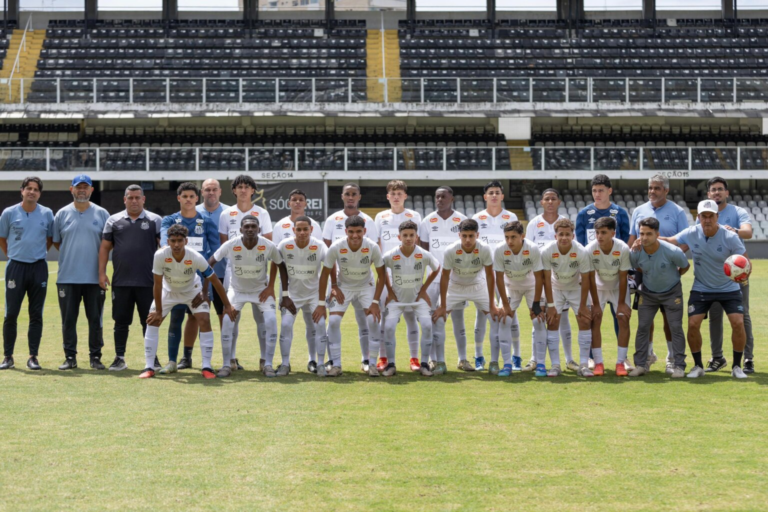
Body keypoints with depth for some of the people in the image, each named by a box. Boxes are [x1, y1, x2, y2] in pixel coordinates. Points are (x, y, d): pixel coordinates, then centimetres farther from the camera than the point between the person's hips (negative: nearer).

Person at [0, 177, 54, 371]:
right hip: (16, 267, -1)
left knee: (36, 314, 3)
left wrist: (39, 254, 9)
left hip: (39, 268, 1)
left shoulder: (47, 214, 4)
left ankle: (33, 356, 9)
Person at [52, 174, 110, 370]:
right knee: (68, 319, 4)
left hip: (95, 277, 0)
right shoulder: (62, 214, 6)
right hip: (67, 277, 0)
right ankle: (70, 357, 12)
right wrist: (72, 254, 6)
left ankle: (95, 356, 11)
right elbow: (55, 242, 13)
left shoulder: (102, 214, 5)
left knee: (95, 318, 3)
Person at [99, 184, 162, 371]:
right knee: (121, 321, 6)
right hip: (120, 282, 2)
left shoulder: (155, 221, 4)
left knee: (149, 321, 4)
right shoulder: (114, 221, 9)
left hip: (148, 282, -1)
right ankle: (119, 358, 14)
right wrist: (102, 272, 2)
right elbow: (105, 247, 10)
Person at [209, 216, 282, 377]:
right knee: (227, 323, -14)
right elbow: (210, 262, -9)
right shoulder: (230, 245, -23)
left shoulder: (268, 246, -22)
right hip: (237, 290, 0)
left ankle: (268, 365, -2)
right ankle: (227, 365, 3)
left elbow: (278, 264, -1)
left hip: (261, 289, 0)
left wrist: (270, 287, -5)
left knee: (271, 322, -16)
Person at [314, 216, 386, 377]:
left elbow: (381, 275, -12)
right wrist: (321, 304, -12)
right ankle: (336, 364, -2)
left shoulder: (372, 247, -24)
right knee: (333, 321, -15)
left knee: (374, 320, -17)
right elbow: (325, 274, -12)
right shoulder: (336, 248, -24)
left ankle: (370, 363, -1)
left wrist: (375, 302, -17)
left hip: (366, 286, 0)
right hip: (343, 286, 0)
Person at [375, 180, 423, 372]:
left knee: (410, 314, 0)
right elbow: (377, 246, 11)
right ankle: (383, 357, 8)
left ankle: (414, 358, 4)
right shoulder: (381, 217, 10)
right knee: (385, 313, 1)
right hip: (386, 273, 1)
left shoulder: (414, 217, 6)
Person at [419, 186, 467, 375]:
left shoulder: (462, 220, 3)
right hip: (434, 278, 0)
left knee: (458, 318, 7)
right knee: (436, 319, -3)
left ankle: (463, 358, 17)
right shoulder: (428, 221, 5)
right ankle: (438, 361, 1)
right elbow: (423, 250, 9)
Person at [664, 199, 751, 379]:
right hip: (701, 289, 1)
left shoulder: (730, 237, -19)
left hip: (729, 288, -1)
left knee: (738, 323, -14)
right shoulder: (691, 233, -13)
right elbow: (670, 242, -7)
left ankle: (737, 366, 5)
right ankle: (698, 366, 10)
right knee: (693, 324, -11)